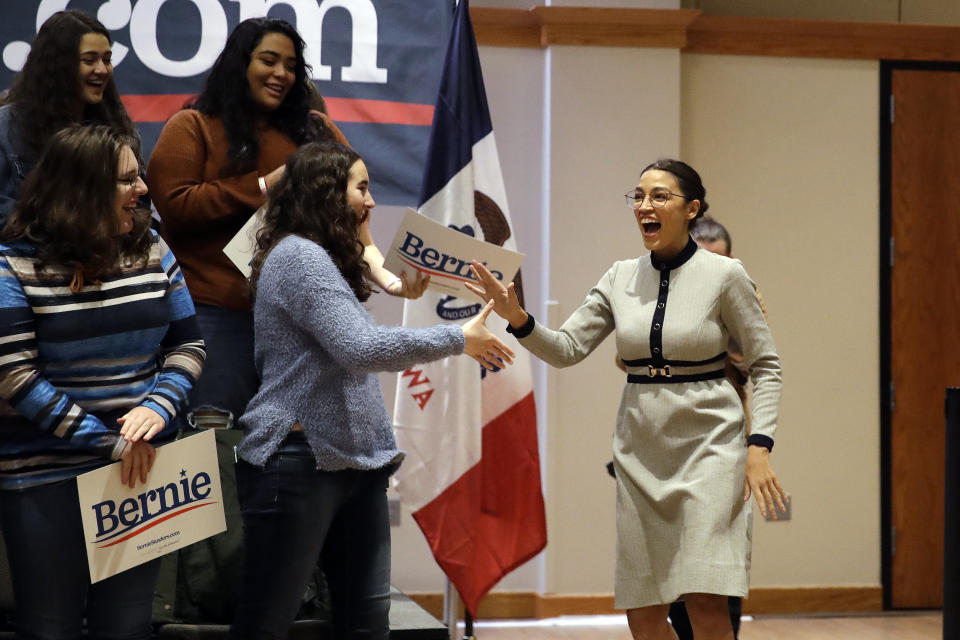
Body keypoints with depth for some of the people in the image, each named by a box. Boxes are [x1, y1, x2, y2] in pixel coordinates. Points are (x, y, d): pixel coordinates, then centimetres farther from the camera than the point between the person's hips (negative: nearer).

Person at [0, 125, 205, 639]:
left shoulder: (151, 250, 6)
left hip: (141, 467, 4)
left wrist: (159, 407, -11)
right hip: (46, 477, -4)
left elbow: (187, 344, 10)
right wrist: (109, 442, -18)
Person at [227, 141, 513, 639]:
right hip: (301, 463, -10)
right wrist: (459, 340, -13)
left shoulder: (325, 260, 21)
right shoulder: (297, 256, -12)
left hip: (354, 462, 10)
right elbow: (362, 348, -21)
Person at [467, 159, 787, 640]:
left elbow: (765, 366, -1)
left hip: (708, 444, -4)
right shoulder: (621, 279, 6)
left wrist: (759, 446, -11)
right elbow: (566, 348, 2)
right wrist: (516, 317, -16)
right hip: (640, 451, 4)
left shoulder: (724, 275, -5)